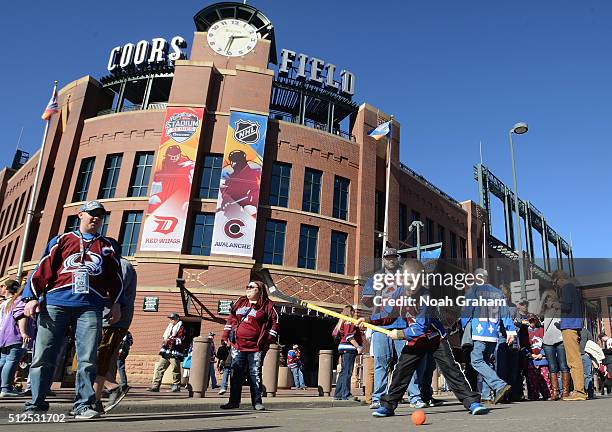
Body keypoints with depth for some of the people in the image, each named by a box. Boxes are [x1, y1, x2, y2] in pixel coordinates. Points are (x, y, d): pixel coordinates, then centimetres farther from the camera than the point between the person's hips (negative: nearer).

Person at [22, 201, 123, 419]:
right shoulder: (62, 240, 16)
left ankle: (84, 405, 1)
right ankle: (36, 403, 12)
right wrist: (32, 297, -2)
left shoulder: (106, 246, 20)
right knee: (43, 356, 0)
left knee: (87, 359, -5)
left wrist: (116, 304, 8)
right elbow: (43, 269, 9)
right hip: (54, 304, 0)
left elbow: (115, 277, 17)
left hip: (90, 308, 1)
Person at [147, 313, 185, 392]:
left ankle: (176, 386, 5)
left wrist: (172, 340, -21)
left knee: (175, 369, -4)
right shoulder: (169, 327, 23)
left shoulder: (181, 328, -1)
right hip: (165, 352, 8)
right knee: (159, 368, 3)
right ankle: (155, 385, 5)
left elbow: (181, 340, -11)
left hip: (175, 353, -8)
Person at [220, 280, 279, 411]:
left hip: (256, 347, -4)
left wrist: (269, 339, -7)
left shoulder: (267, 305, -1)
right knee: (236, 374, 8)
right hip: (238, 345, 4)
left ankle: (257, 402, 12)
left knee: (255, 374, 2)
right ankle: (234, 401, 18)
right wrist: (226, 335, 14)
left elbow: (275, 321, -1)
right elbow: (231, 318, 18)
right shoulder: (240, 302, 12)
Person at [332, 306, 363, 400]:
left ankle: (338, 395, 15)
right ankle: (346, 395, -10)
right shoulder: (349, 322, -8)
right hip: (349, 349, -10)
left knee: (344, 372, 12)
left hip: (345, 349, 10)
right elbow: (349, 337, -17)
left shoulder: (343, 322, 21)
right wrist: (358, 347, -18)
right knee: (347, 372, -10)